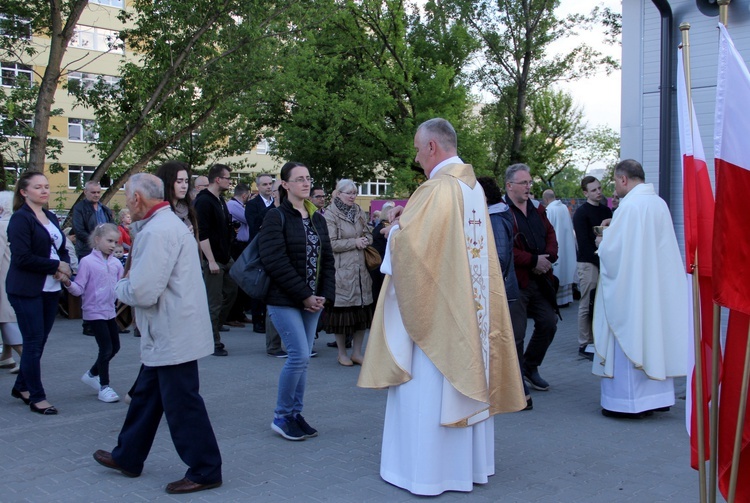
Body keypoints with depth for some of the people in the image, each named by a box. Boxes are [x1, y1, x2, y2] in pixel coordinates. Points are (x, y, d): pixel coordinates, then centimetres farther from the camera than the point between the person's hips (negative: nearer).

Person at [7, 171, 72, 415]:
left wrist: (64, 268, -3)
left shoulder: (51, 218, 13)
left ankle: (22, 386, 28)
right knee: (34, 342, -1)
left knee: (39, 340, 12)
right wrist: (56, 265, -13)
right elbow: (22, 257, -18)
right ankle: (36, 397, 8)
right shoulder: (20, 219, -10)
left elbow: (62, 249, 17)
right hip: (27, 291, -7)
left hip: (50, 289, 7)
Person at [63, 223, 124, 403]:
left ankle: (92, 374, 35)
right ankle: (104, 387, 9)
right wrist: (68, 283, -32)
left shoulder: (116, 263, 3)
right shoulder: (87, 262, -12)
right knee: (106, 348, -6)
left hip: (110, 311, 7)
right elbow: (79, 289, -14)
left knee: (115, 347, 13)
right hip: (94, 312, -7)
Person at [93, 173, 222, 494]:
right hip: (166, 335, 11)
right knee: (146, 395, 21)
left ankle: (205, 471, 12)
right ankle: (128, 457, 37)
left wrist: (120, 287, -5)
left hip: (172, 335, -11)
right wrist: (129, 283, 6)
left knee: (182, 405, 0)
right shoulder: (166, 223, 14)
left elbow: (142, 292, -25)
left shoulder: (157, 232, -21)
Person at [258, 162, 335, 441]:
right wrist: (304, 295, -16)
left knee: (302, 358, 8)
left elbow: (327, 259, 13)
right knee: (299, 355, -11)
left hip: (312, 301, 6)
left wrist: (325, 295, -1)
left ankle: (295, 414, 21)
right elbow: (275, 261, -16)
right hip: (284, 301, -6)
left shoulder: (317, 219, 13)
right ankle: (281, 416, 6)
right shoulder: (276, 217, -7)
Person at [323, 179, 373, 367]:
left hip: (360, 268, 6)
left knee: (362, 311, 8)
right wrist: (355, 242, -13)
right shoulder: (330, 214, -7)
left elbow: (369, 234, 17)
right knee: (342, 311, 1)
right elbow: (331, 243, -13)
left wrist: (365, 240, -6)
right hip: (341, 270, -6)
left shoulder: (359, 212, 11)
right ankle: (342, 353, 17)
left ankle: (357, 352, 20)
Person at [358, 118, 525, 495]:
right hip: (470, 307, 9)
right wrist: (408, 221, 12)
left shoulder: (437, 189, -18)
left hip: (436, 308, -9)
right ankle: (469, 462, 27)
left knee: (429, 387, 1)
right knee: (469, 376, 15)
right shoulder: (474, 187, 9)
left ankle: (427, 469, 11)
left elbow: (407, 243, -23)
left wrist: (396, 225, -2)